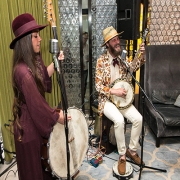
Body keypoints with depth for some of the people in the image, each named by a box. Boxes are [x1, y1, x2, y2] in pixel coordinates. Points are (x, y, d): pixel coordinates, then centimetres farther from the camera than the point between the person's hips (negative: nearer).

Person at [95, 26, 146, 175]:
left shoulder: (122, 57, 6)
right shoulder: (101, 61, -9)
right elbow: (98, 86, -11)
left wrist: (142, 55, -17)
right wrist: (114, 91, -20)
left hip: (122, 98, 5)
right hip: (107, 99, -4)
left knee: (138, 118, -15)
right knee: (119, 120, -29)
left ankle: (132, 150, 7)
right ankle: (122, 155, -9)